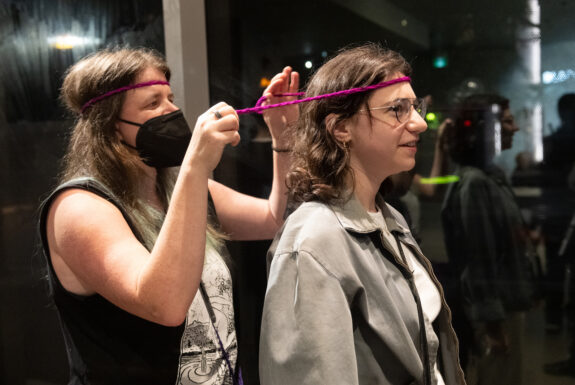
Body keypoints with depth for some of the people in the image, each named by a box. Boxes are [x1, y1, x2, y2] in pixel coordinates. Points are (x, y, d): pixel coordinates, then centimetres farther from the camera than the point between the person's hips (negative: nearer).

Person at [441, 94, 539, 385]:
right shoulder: (473, 183, -19)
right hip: (493, 311, -10)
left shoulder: (491, 176, 11)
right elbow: (479, 258, -22)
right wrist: (491, 320, -22)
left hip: (506, 305, 10)